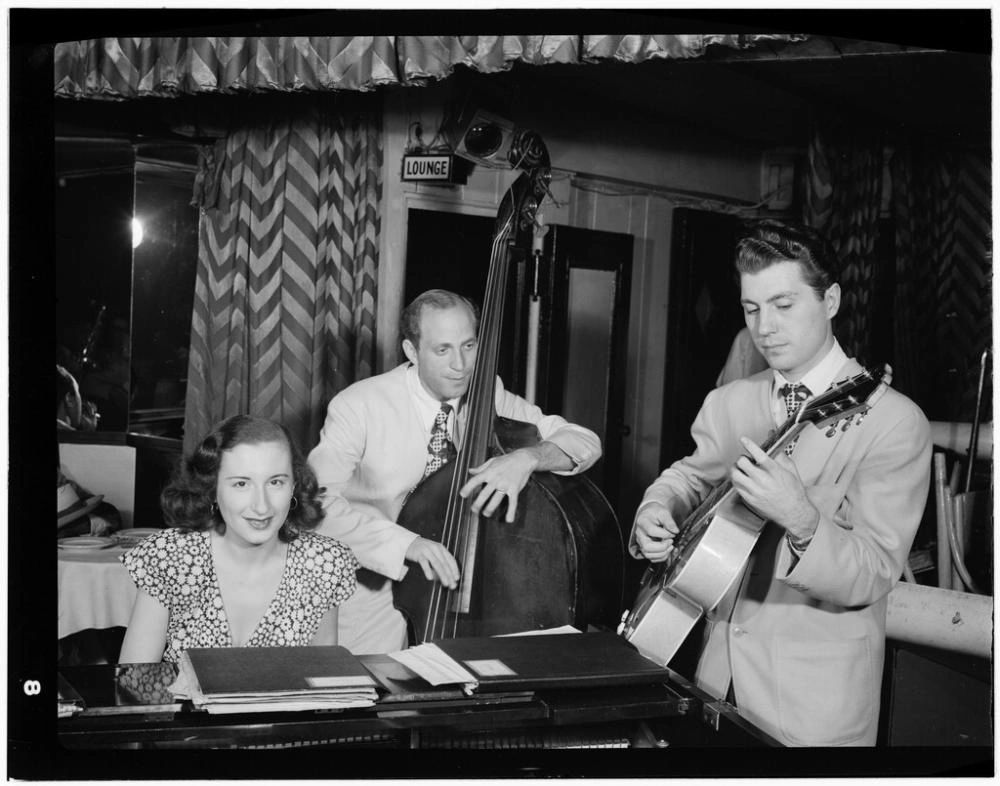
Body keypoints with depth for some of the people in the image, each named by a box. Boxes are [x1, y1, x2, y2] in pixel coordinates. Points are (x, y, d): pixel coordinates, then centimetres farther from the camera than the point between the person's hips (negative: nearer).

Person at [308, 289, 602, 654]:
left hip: (461, 582, 3)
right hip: (377, 593, -3)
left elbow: (586, 442, -2)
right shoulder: (358, 406, -13)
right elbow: (318, 501, -24)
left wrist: (528, 456, -24)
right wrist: (405, 543, -36)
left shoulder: (489, 399, -2)